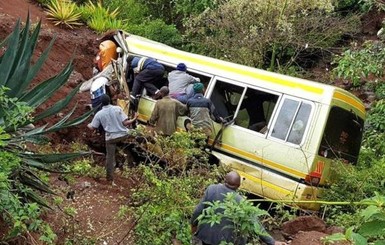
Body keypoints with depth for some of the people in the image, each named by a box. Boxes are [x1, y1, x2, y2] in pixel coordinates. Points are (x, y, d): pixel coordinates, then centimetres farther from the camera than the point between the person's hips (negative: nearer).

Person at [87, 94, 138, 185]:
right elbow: (125, 123, -13)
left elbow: (93, 127, 3)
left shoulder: (99, 114, -3)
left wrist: (88, 125, 26)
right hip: (123, 135, -1)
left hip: (110, 137, 1)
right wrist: (134, 119, 4)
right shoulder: (117, 109, -8)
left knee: (110, 158, 10)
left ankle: (110, 179, 14)